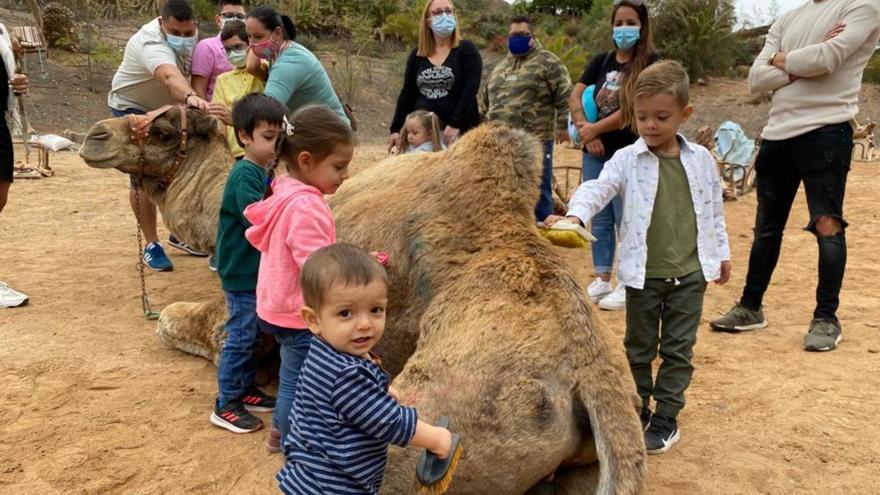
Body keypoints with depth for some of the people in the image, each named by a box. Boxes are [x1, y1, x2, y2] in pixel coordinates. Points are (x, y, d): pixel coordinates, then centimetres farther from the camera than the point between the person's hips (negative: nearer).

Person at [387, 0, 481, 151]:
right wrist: (395, 129, 5)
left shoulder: (466, 50, 1)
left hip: (458, 130, -3)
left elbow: (470, 88, -10)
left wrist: (456, 124, -20)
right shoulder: (416, 56, 12)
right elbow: (406, 94, 12)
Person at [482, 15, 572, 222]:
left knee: (538, 191, 1)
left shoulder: (547, 61, -1)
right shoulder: (500, 67, 19)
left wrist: (562, 125, -13)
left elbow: (565, 95, -7)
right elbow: (487, 102, 26)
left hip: (535, 140, -6)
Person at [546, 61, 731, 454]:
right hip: (643, 275, -1)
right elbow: (598, 188, -22)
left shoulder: (701, 159, 2)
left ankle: (666, 417, 21)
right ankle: (637, 413, 28)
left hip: (690, 274, 1)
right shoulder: (627, 160, -7)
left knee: (679, 349, 8)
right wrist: (576, 215, -41)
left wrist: (721, 253, 16)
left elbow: (714, 211, 12)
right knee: (639, 348, 13)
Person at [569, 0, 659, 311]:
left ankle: (628, 286, 7)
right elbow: (575, 97, 4)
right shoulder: (601, 61, 11)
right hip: (596, 153, 6)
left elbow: (632, 110, -14)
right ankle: (602, 280, 20)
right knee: (599, 221, 11)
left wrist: (593, 130, -9)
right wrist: (586, 132, -11)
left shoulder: (649, 63, -5)